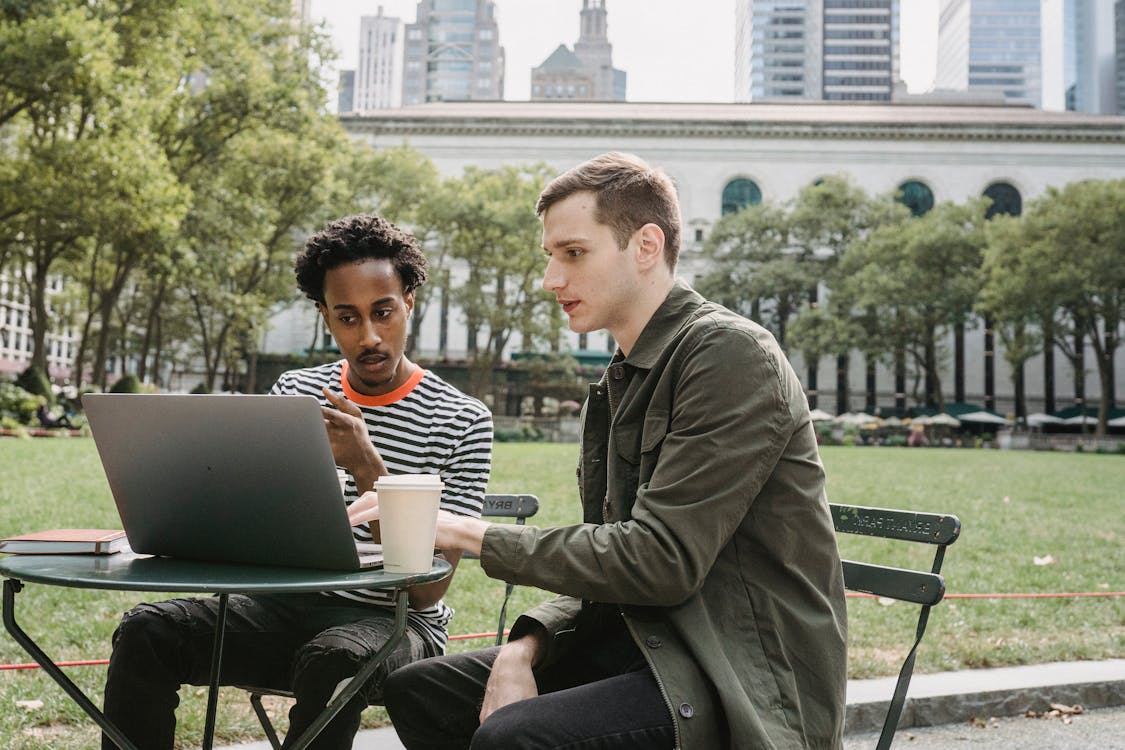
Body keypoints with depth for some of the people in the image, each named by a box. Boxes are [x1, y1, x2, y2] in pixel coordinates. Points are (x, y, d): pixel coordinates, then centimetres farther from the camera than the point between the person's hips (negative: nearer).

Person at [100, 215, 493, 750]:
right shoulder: (293, 393, 10)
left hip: (393, 621, -4)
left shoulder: (462, 421, -6)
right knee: (146, 631, -19)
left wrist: (367, 468, -23)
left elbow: (429, 589, -12)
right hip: (286, 605, 4)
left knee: (333, 658, -37)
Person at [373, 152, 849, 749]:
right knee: (415, 690, 4)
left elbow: (661, 559, -22)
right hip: (647, 638, 9)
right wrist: (526, 646, -6)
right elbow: (608, 555, 13)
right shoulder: (620, 381, 13)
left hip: (749, 676, -8)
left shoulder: (730, 353, -15)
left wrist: (475, 535, -16)